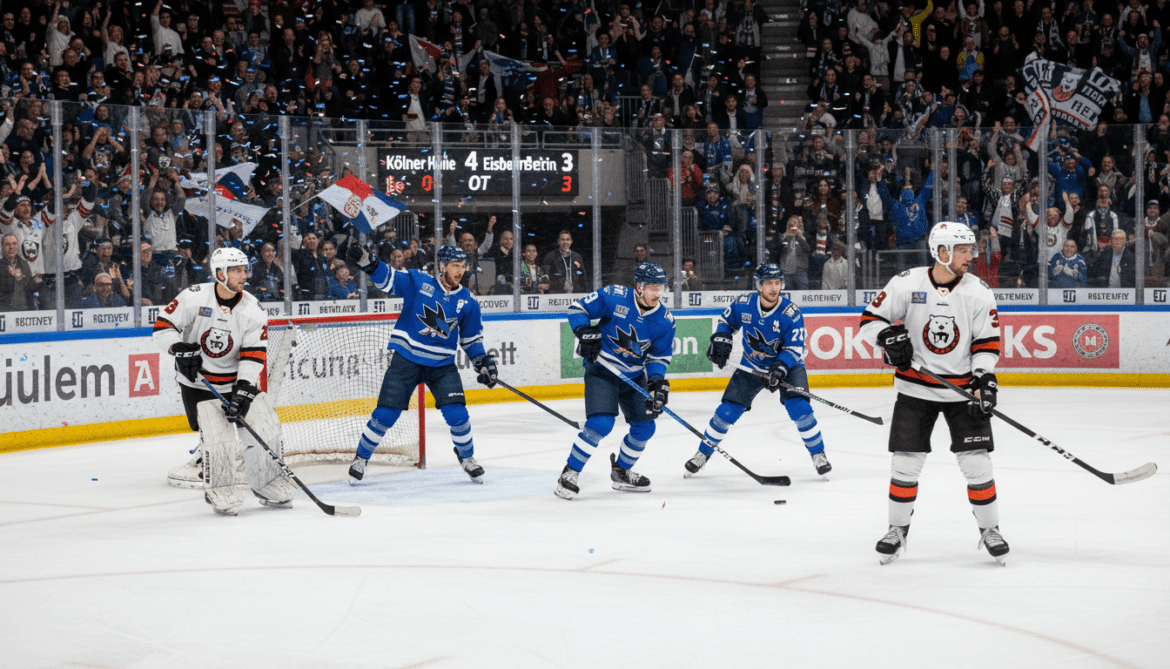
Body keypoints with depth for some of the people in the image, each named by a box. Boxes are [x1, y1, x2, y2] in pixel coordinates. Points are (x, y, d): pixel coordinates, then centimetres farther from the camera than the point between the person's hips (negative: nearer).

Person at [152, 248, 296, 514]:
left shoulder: (253, 310, -8)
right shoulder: (194, 298, -14)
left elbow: (254, 354, -13)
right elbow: (162, 327, -9)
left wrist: (244, 389, -25)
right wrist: (179, 348, -28)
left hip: (237, 378, 3)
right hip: (197, 381, -3)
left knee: (264, 425, -4)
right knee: (218, 436, -15)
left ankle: (269, 485, 14)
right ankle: (222, 494, 0)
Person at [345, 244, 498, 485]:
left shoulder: (467, 302, 3)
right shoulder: (418, 283, -7)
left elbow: (471, 337, 14)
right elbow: (386, 278, -11)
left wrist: (482, 361, 2)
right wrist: (366, 261, -29)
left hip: (442, 366, 2)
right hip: (406, 359, -2)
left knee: (457, 414, -9)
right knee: (385, 415, -5)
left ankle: (466, 456, 18)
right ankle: (361, 458, 15)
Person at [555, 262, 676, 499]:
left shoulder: (665, 320, -7)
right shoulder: (614, 297, -19)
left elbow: (659, 356, 0)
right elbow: (578, 309, -11)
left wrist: (657, 382, -17)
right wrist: (586, 332, -28)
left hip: (633, 376, 6)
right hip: (601, 370, -6)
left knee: (645, 428, 7)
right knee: (601, 423, -22)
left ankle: (621, 472, 32)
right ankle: (569, 475, -10)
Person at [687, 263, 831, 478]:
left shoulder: (790, 313, -23)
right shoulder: (743, 304, -15)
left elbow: (795, 348, -21)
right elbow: (726, 320, 6)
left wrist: (780, 369, -35)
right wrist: (720, 340, -9)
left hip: (787, 365, -2)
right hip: (751, 367, 2)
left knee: (799, 408, -22)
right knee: (727, 411, -1)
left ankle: (818, 454, -3)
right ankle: (703, 454, 18)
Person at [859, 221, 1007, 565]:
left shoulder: (978, 292, -4)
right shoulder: (906, 284, -8)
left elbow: (987, 341, -1)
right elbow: (870, 320, -1)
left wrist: (984, 377, -15)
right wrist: (887, 336, -21)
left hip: (962, 390, 1)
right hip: (915, 388, 0)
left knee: (976, 462, -3)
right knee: (906, 462, 0)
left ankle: (989, 530, 13)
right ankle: (897, 529, 17)